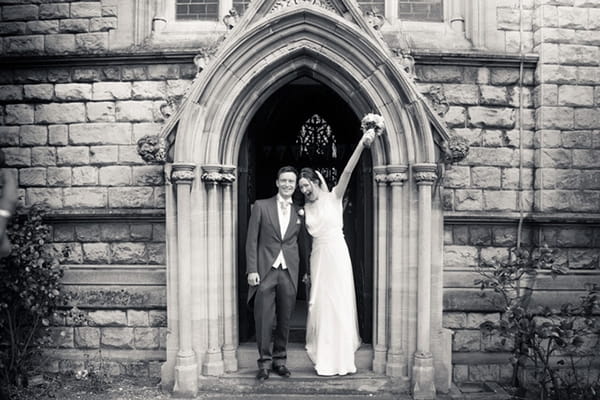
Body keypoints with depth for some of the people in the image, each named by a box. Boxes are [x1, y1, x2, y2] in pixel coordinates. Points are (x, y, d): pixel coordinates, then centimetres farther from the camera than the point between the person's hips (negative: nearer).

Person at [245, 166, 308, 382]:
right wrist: (252, 269, -6)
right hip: (265, 270, -2)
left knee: (284, 319, 8)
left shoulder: (299, 212, 11)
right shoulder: (261, 206, 4)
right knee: (263, 319, 1)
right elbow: (252, 240, 1)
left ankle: (279, 359, 24)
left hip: (289, 272, 2)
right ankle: (264, 361, 15)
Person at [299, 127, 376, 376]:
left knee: (339, 302, 1)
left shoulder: (333, 198, -1)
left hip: (336, 254, -4)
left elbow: (347, 171, -14)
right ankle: (325, 358, 20)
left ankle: (341, 358, 13)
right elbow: (306, 234, 15)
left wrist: (361, 145, -23)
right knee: (320, 304, 7)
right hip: (318, 257, 4)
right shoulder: (306, 208, 10)